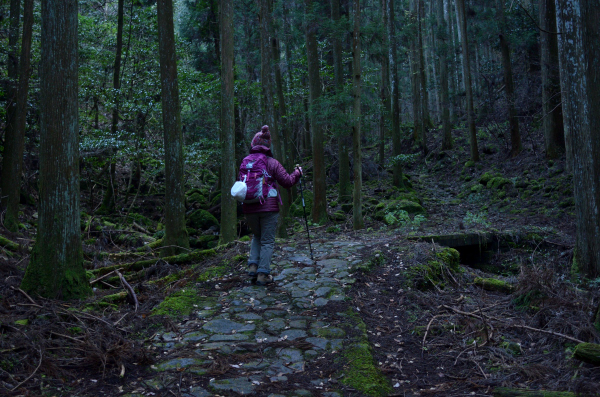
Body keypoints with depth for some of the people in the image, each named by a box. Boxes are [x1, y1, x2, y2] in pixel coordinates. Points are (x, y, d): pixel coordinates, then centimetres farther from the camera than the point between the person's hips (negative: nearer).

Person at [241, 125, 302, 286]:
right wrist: (297, 173, 12)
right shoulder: (272, 163, -6)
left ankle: (253, 265, 12)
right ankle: (263, 274, 3)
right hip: (268, 208, -3)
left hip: (249, 209, 4)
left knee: (257, 236, 24)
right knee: (267, 241, 6)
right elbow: (287, 181, -5)